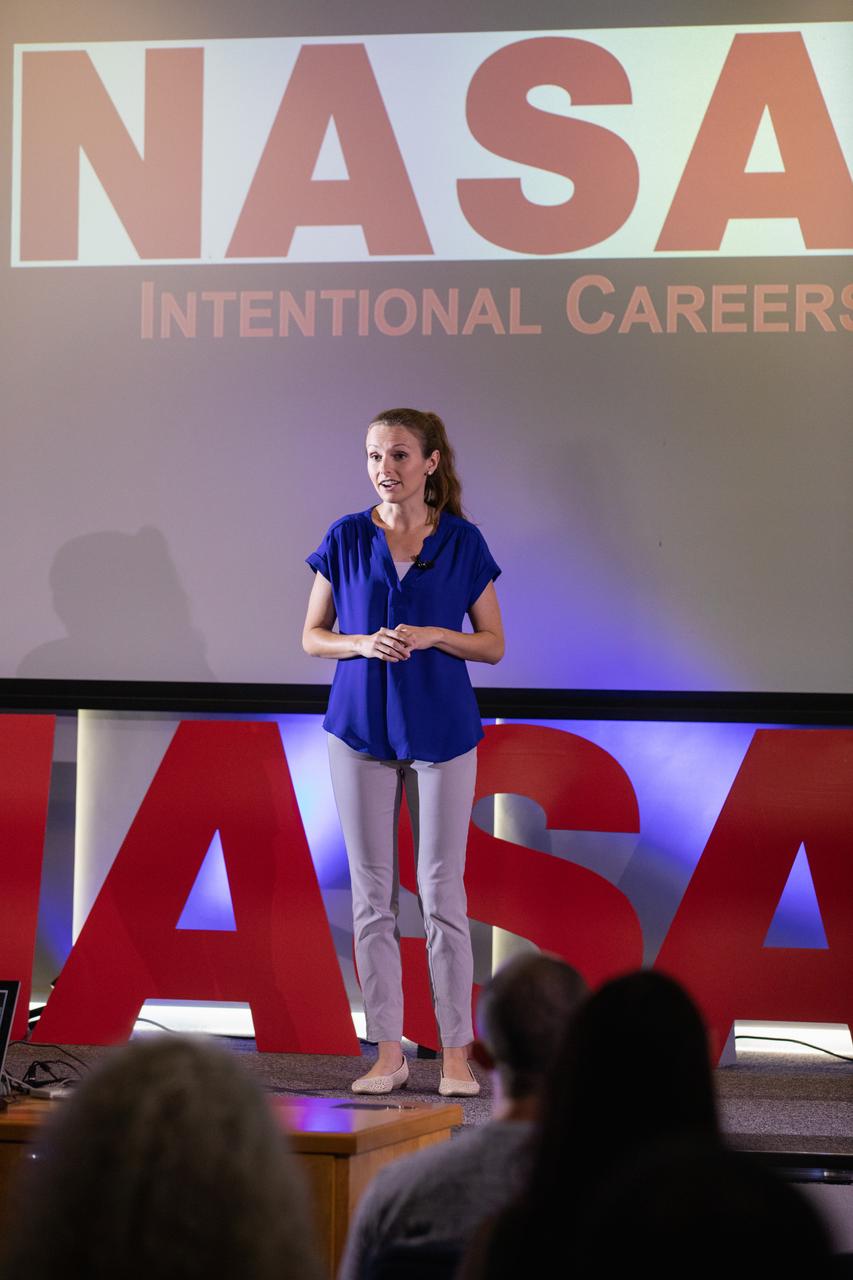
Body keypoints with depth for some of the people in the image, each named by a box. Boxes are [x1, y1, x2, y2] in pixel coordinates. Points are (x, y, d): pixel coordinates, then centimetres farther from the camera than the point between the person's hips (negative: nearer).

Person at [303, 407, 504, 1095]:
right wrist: (364, 644, -13)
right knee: (373, 894, 3)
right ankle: (388, 1052, 9)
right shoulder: (346, 539, 2)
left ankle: (456, 1052, 5)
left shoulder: (463, 542, 0)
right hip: (362, 727, 1)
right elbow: (312, 636, 6)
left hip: (441, 729, -1)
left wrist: (433, 635, -14)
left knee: (441, 890, -2)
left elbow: (493, 644, 3)